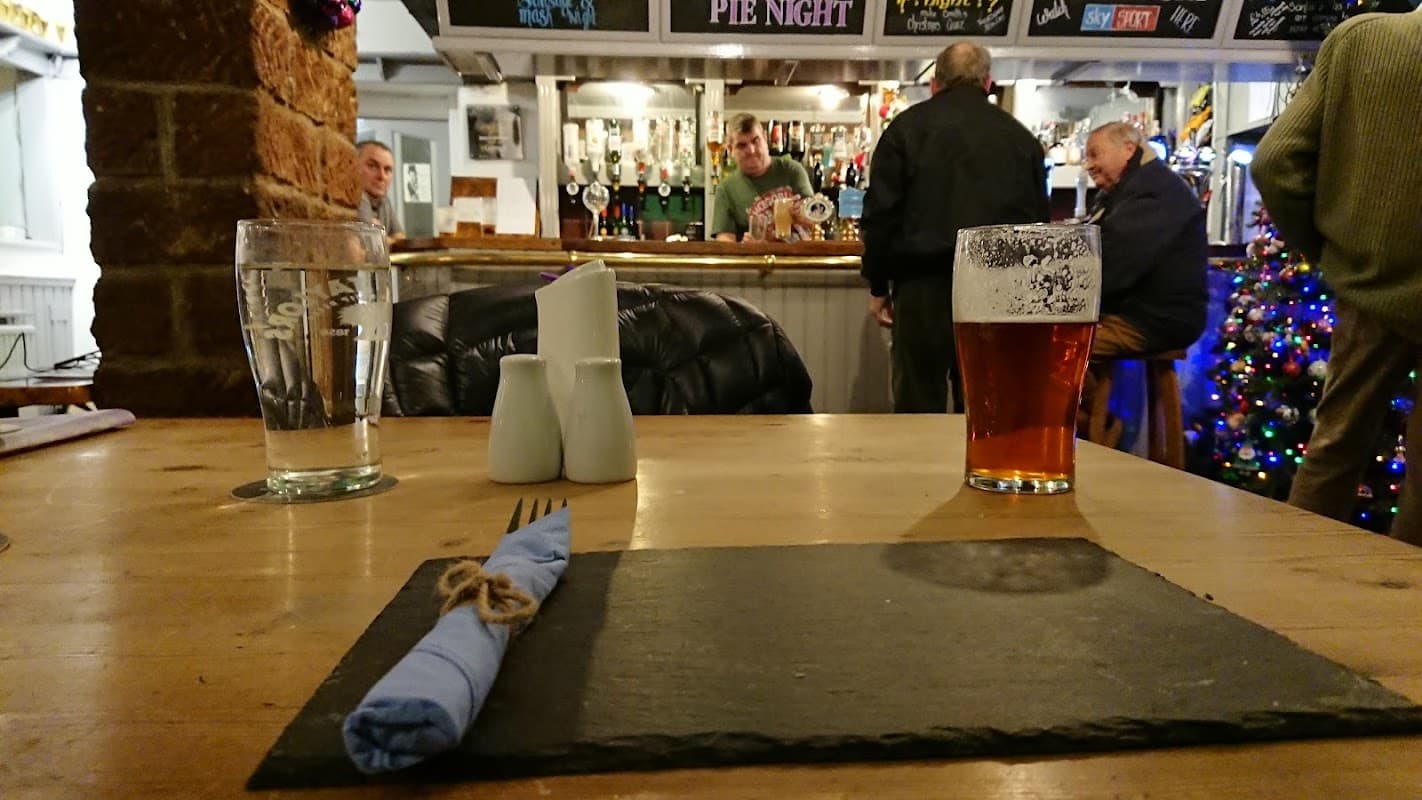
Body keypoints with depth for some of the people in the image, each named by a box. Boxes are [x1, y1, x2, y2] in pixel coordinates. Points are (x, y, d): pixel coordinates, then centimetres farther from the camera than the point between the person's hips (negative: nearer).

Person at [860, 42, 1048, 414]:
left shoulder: (908, 126, 4)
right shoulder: (1020, 136, 13)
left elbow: (880, 213, -1)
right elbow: (1037, 219, 16)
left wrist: (878, 285, 6)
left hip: (925, 283, -3)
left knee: (919, 407, 3)